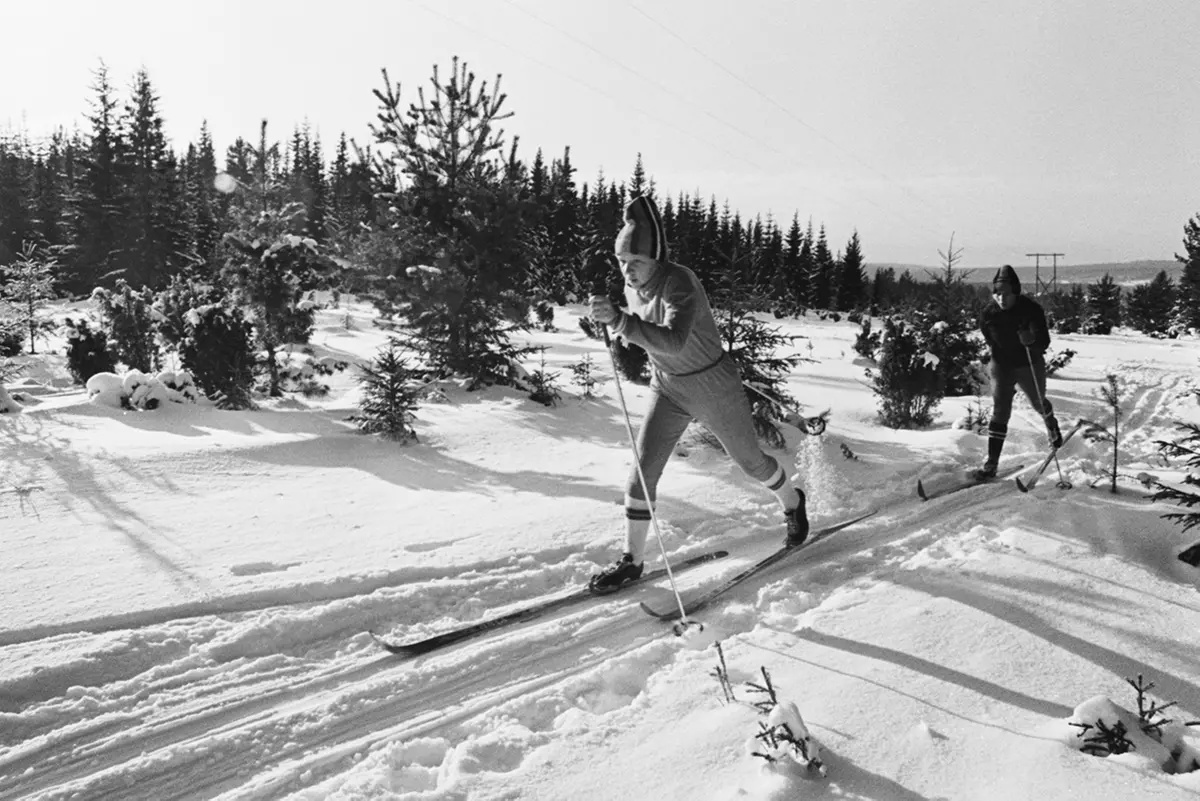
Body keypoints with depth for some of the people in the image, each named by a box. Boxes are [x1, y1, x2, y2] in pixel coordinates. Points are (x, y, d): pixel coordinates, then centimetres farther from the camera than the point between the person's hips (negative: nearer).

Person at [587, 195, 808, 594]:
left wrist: (619, 321, -55)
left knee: (749, 460, 14)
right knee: (643, 469, -5)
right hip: (667, 388, 6)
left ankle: (792, 502, 46)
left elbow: (674, 341, -47)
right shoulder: (633, 285, -6)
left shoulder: (679, 283, -30)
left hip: (714, 386, -6)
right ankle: (632, 559, 6)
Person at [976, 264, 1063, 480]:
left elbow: (1044, 342, -26)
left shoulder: (1031, 309, -22)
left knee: (1038, 402, 20)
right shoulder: (988, 315, -14)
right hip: (1002, 366, 1)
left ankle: (1052, 426, 56)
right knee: (1000, 412, -7)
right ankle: (992, 462, -7)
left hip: (1030, 365, -1)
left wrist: (1032, 341, -45)